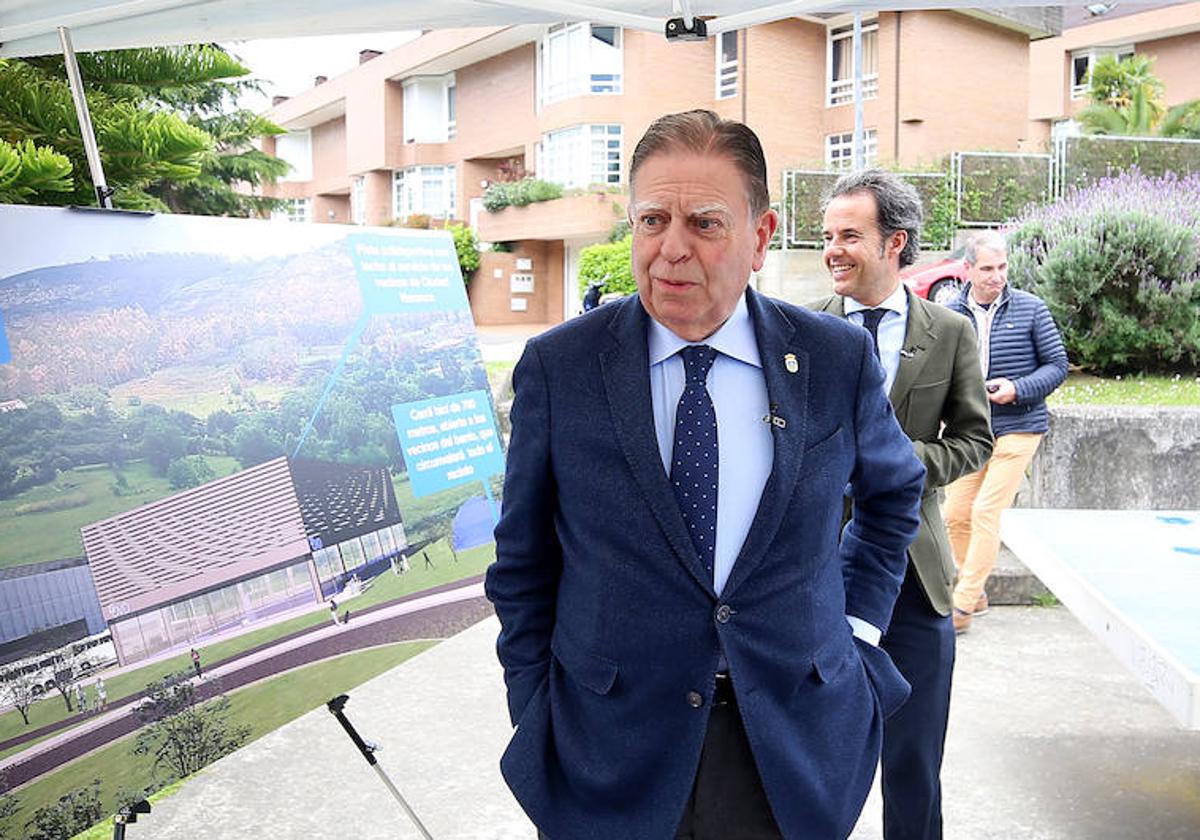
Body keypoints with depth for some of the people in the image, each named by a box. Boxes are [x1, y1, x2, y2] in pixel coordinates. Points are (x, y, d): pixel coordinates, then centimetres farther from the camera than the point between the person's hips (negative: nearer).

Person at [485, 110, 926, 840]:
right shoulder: (558, 367, -8)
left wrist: (856, 619, 5)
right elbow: (523, 565, 0)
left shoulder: (838, 358, -5)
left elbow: (894, 490, 14)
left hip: (796, 749, 1)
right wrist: (539, 723, -1)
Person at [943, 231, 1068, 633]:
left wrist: (1017, 389, -16)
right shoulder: (951, 313, 1)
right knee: (955, 514, 6)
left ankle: (964, 604, -2)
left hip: (1018, 429, -4)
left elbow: (1057, 364, -1)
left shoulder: (1029, 308, -4)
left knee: (985, 511, -11)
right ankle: (975, 592, 27)